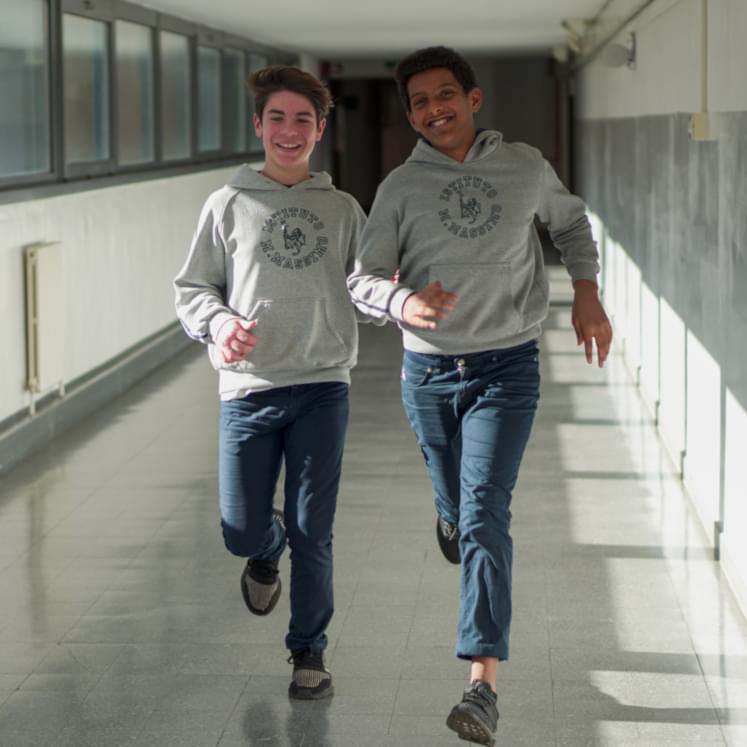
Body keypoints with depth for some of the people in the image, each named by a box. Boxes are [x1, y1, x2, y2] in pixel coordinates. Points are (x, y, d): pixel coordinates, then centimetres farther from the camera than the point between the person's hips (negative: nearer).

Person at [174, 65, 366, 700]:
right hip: (248, 388, 0)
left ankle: (309, 653, 16)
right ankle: (268, 551, 41)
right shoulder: (229, 205, 5)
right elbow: (192, 289, 6)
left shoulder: (343, 210, 9)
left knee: (313, 533, 0)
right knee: (242, 530, 3)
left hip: (323, 387, 0)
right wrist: (220, 324, -14)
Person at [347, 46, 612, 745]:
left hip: (506, 368, -2)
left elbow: (571, 221, 20)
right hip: (428, 371, 2)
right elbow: (362, 279, -7)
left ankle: (483, 684, -20)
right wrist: (404, 302, -29)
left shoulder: (525, 167, 1)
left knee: (485, 515, -16)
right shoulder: (400, 187, -2)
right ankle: (452, 519, 60)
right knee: (457, 508, 18)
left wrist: (586, 293, 8)